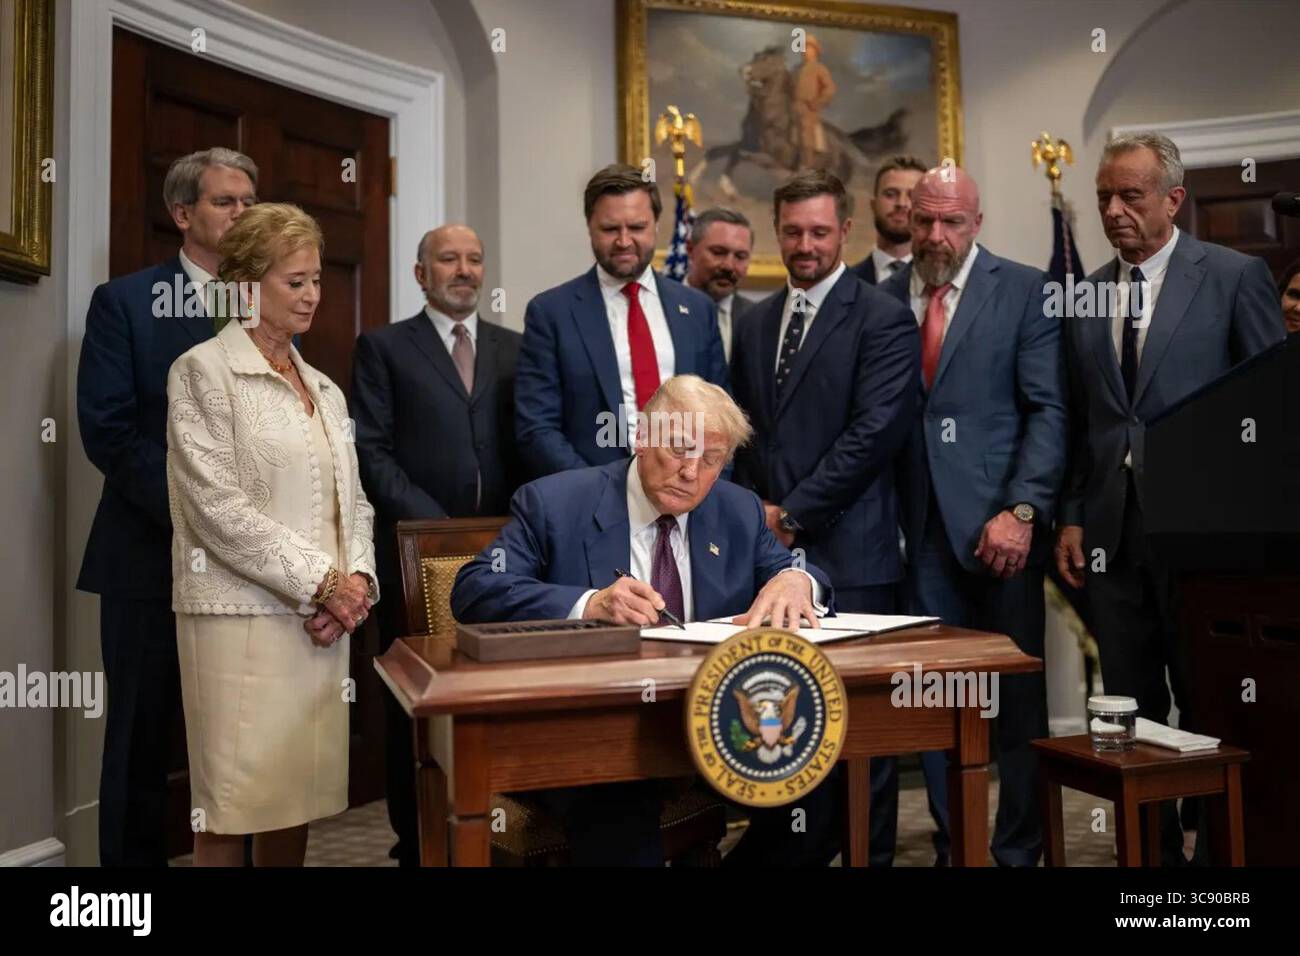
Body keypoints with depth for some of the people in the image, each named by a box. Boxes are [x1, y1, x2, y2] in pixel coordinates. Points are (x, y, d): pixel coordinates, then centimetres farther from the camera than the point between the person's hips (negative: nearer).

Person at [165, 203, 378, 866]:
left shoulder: (324, 389, 17)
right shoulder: (202, 372, -3)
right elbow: (219, 507, -12)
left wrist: (356, 579, -2)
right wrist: (322, 581, -12)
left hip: (322, 621, 6)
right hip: (243, 618, -6)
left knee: (299, 799, 9)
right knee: (231, 809, 0)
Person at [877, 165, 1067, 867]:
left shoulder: (1024, 290, 2)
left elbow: (1049, 410, -4)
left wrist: (1021, 511, -13)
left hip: (998, 527, -2)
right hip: (921, 532, 2)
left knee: (1016, 700, 7)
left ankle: (1018, 848, 21)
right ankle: (954, 843, 20)